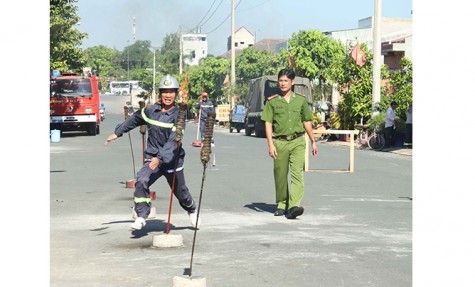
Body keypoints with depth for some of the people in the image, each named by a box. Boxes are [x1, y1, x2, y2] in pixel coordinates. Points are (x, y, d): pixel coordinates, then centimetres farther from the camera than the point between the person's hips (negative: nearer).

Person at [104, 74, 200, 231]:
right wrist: (117, 133, 27)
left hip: (173, 160, -2)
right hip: (152, 158, 2)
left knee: (181, 192, 12)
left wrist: (160, 158, -33)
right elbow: (134, 120, 20)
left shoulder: (178, 115, -12)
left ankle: (192, 210, 44)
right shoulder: (150, 110, 0)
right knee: (141, 182, -24)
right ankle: (141, 217, -14)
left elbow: (174, 141, -22)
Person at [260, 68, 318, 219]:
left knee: (297, 173, -14)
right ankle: (281, 205, 23)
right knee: (280, 175, 7)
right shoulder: (272, 101, 5)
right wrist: (270, 144, -9)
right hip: (280, 142, 0)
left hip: (298, 141, 0)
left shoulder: (300, 100, 9)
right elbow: (268, 123, 1)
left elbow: (307, 122, 17)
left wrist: (313, 142, 16)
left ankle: (294, 206, -21)